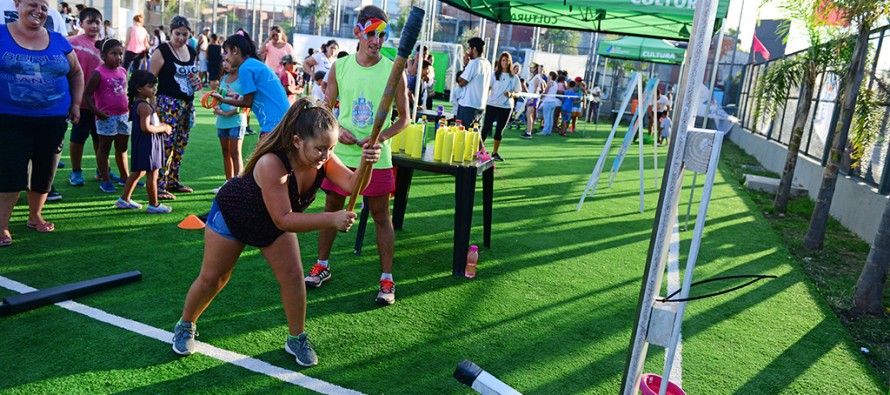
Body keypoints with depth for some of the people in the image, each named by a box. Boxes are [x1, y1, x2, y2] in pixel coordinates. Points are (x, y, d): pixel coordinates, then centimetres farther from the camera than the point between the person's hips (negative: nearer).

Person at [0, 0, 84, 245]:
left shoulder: (58, 41, 8)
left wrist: (76, 103, 10)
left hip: (53, 121, 3)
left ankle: (35, 216, 30)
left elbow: (76, 73, 19)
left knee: (44, 172, 10)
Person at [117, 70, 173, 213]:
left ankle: (124, 199, 27)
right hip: (148, 144, -10)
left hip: (141, 144, 10)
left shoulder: (136, 104, 13)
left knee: (137, 172, 20)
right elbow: (146, 127, -26)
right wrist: (163, 128, -14)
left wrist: (161, 126, 8)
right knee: (152, 174, -1)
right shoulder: (145, 106, -19)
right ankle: (154, 205, 7)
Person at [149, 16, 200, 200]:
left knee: (180, 145, 11)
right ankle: (159, 186, -6)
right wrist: (152, 105, -14)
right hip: (168, 103, -7)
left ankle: (173, 180, 23)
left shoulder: (192, 52, 13)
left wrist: (196, 82, 5)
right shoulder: (162, 51, -6)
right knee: (166, 144, -10)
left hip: (187, 103, 7)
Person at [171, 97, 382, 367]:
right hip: (232, 215, -4)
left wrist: (365, 164, -53)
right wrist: (330, 220, -49)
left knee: (293, 275, -6)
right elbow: (283, 219, -41)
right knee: (212, 279, 8)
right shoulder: (272, 164, -42)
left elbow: (351, 184, -33)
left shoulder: (322, 157, -24)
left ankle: (296, 339, 11)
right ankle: (186, 326, 35)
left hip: (274, 224, 5)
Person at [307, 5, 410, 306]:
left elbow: (404, 118, -1)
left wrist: (381, 136, -18)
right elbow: (325, 108, 10)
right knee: (331, 209, 15)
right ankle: (322, 266, 33)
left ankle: (387, 280, 16)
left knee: (381, 216, 5)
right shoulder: (340, 67, 0)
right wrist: (337, 130, -10)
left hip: (376, 158, -2)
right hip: (341, 154, 3)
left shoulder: (394, 72, -6)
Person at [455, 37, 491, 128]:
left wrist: (465, 64, -5)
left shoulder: (474, 63, -15)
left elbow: (461, 82, -13)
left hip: (468, 105, -8)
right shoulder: (487, 64, 11)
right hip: (480, 105, 8)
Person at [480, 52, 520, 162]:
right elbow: (487, 88, -5)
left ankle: (494, 153, 19)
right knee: (486, 128, -3)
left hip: (506, 107, 2)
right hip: (492, 105, -2)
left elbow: (517, 94, 8)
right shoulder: (494, 74, 1)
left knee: (500, 130, 9)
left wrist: (511, 94, -14)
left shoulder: (514, 77, 5)